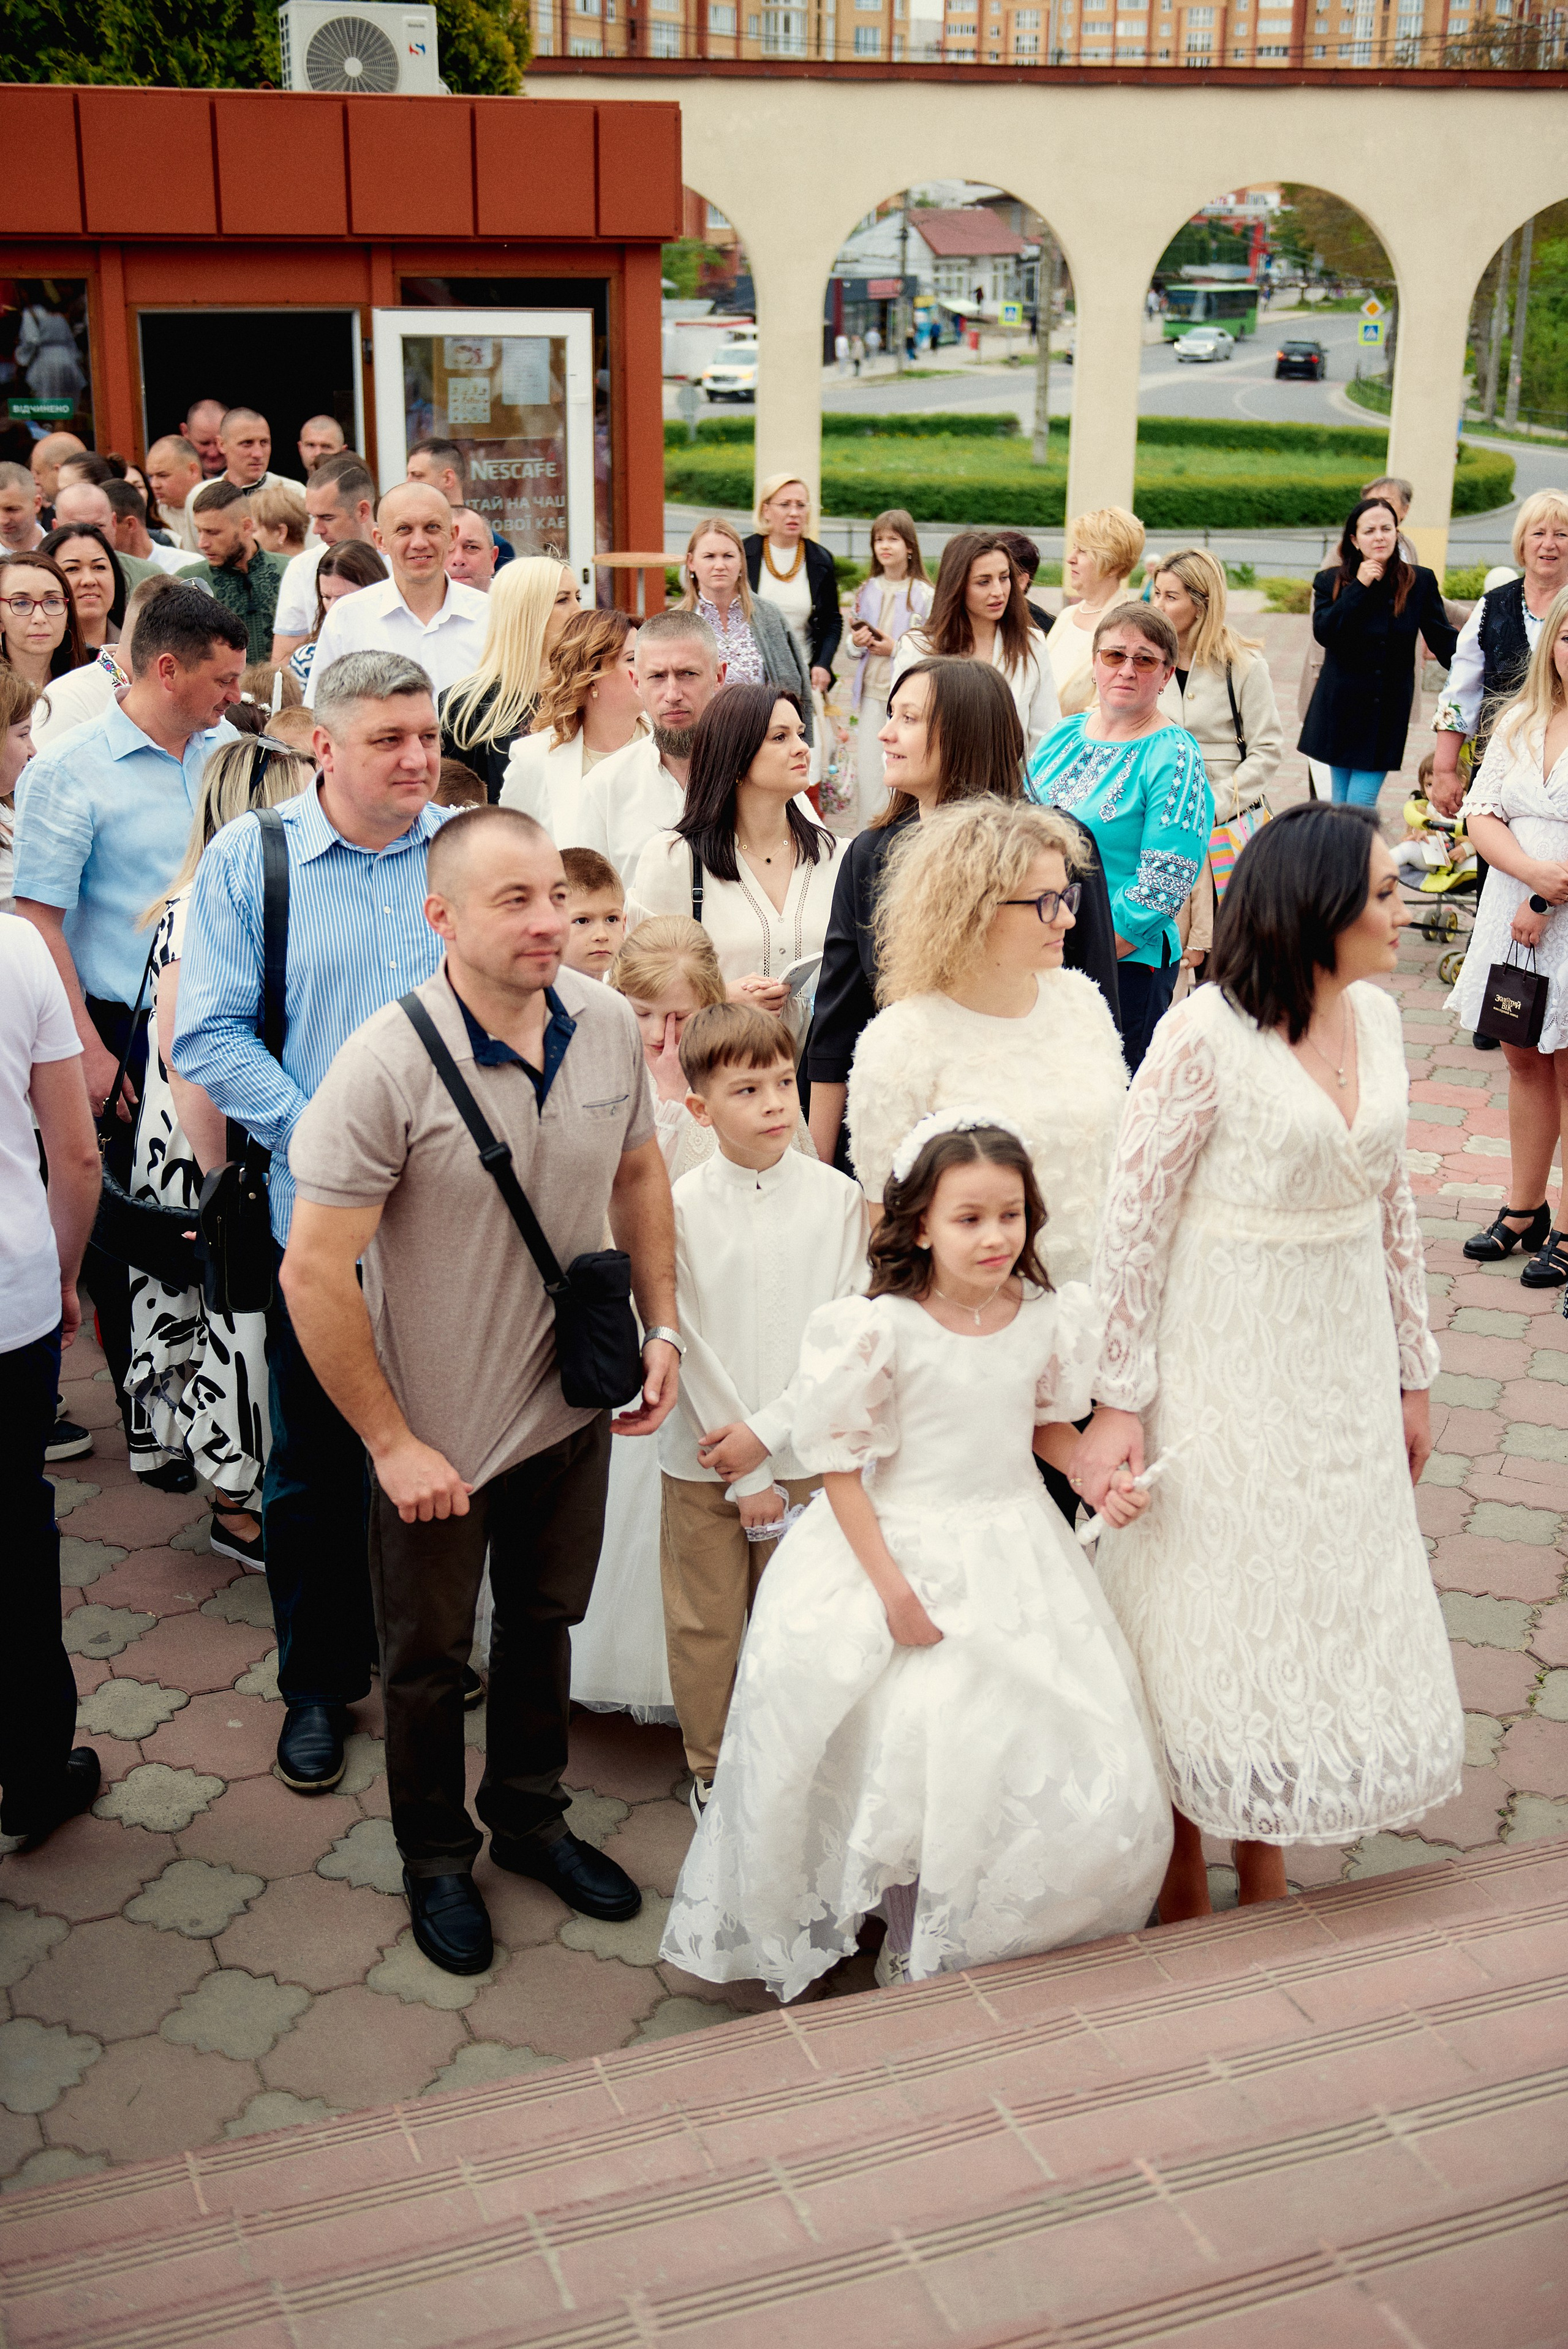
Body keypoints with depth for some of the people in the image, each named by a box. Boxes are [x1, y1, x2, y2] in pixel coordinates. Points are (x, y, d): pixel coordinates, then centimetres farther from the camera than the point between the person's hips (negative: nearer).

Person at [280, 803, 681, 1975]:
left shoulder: (608, 1023, -10)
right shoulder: (389, 1063, -26)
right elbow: (315, 1273, -23)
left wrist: (662, 1324, 2)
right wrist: (392, 1443, -19)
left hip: (573, 1405, 5)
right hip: (439, 1432, -4)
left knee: (546, 1620, 24)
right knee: (429, 1655, 17)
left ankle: (530, 1814, 48)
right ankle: (436, 1855, 41)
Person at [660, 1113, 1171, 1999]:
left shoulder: (1048, 1318, -3)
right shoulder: (881, 1330, -18)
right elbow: (842, 1468, -12)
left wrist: (1103, 1480, -5)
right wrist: (892, 1587, -15)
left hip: (1017, 1554, 5)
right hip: (905, 1554, -4)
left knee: (1067, 1761, 4)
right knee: (916, 1764, -6)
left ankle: (1017, 1942, 28)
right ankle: (915, 1953, 22)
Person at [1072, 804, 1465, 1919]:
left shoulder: (1376, 1014, 2)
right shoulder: (1206, 1033, -18)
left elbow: (1392, 1204, 9)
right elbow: (1135, 1219, -14)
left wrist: (1412, 1374, 13)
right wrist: (1117, 1399, -14)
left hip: (1340, 1365, 6)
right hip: (1223, 1363, -6)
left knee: (1317, 1613, 14)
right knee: (1206, 1616, 7)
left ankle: (1266, 1877, 32)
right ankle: (1185, 1886, 27)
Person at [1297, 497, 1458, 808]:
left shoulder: (1420, 582, 1)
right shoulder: (1330, 581, 1)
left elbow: (1444, 640, 1)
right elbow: (1324, 632, -14)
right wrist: (1359, 587, -16)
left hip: (1387, 711, -1)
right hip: (1341, 709, 1)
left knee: (1361, 804, -8)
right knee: (1340, 803, 8)